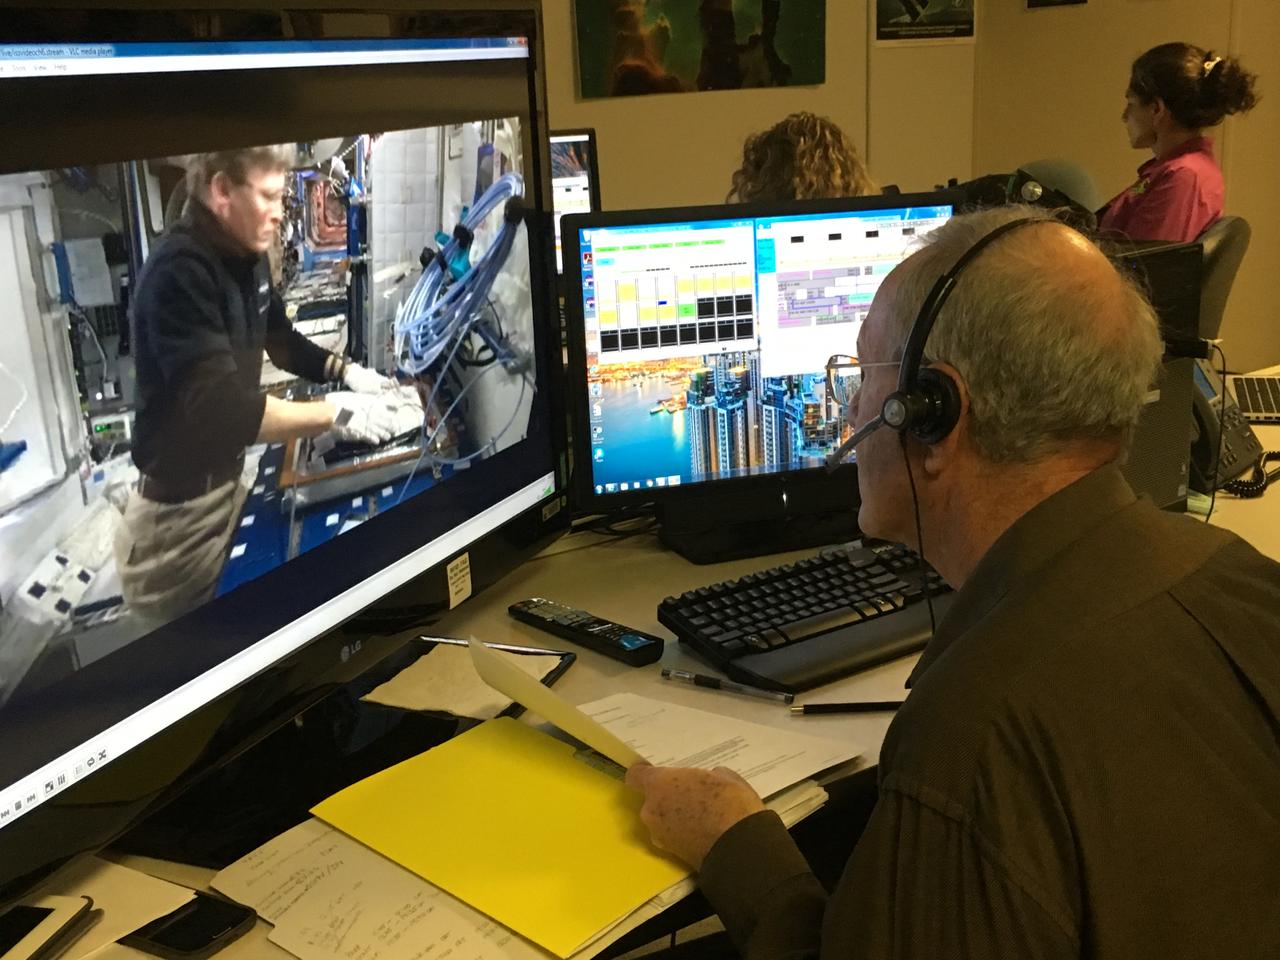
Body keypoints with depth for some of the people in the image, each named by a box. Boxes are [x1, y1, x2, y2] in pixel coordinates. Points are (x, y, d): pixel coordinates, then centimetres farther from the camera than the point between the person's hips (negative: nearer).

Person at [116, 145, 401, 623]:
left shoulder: (247, 256, 2)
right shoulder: (180, 271, -27)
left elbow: (279, 338, 19)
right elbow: (220, 409, -34)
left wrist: (345, 371, 3)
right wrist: (334, 413, -27)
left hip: (227, 477, 8)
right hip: (181, 507, -8)